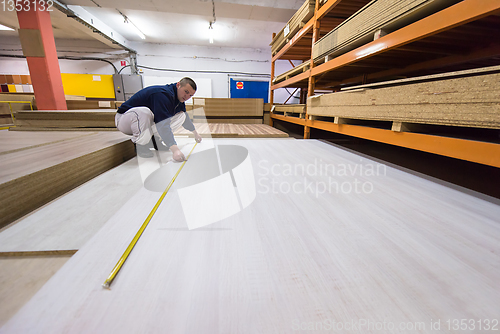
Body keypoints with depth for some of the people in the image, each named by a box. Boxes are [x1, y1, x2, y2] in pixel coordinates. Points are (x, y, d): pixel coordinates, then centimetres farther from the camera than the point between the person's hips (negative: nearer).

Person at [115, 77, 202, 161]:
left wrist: (195, 133, 27)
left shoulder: (179, 97, 0)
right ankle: (140, 143, -16)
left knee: (181, 115, -3)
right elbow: (162, 125, -39)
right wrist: (175, 149, -47)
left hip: (146, 123, 8)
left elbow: (185, 117, 18)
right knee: (143, 112, -43)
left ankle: (153, 139, 0)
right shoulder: (163, 95, -29)